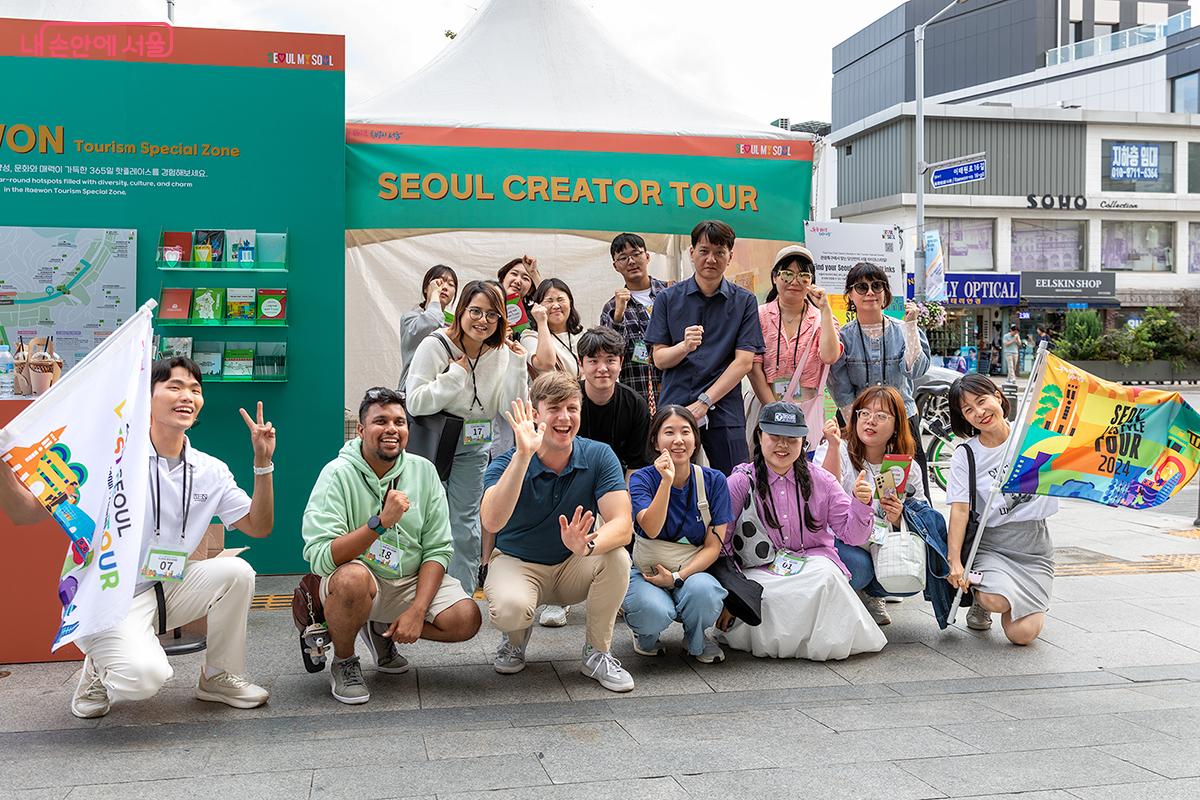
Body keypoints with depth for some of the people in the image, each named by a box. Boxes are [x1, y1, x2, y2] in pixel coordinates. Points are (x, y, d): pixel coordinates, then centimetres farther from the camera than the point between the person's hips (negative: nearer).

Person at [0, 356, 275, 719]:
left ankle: (219, 676, 2)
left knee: (236, 571, -21)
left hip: (167, 591, 5)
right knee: (145, 675, -31)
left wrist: (262, 463, -7)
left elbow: (258, 526, 4)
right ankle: (99, 671, 8)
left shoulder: (211, 472, 2)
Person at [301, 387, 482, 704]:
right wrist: (381, 521, -34)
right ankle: (343, 662, -6)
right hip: (357, 584, -4)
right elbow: (319, 558, -26)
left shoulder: (423, 471, -3)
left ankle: (381, 631, 12)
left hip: (411, 582, 4)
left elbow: (438, 548, -3)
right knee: (352, 576, -37)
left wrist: (417, 611, -15)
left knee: (467, 619, -18)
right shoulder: (338, 475, -15)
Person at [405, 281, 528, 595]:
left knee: (466, 527, 5)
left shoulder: (501, 353, -5)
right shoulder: (435, 346, -15)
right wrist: (456, 373, -24)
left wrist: (517, 363, -19)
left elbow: (510, 409, -11)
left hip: (472, 448, 3)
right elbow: (415, 404, -22)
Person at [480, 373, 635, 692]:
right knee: (509, 609, -34)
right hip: (517, 562, -2)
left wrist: (587, 545, -47)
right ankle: (516, 636, 7)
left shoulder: (599, 456, -12)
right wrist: (523, 456, -45)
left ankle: (597, 652, -6)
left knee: (617, 558, -30)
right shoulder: (506, 463, -17)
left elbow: (622, 524, -24)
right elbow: (492, 522, -37)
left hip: (574, 566, 2)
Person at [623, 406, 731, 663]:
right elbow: (651, 529, -24)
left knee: (702, 592, -34)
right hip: (646, 572, -1)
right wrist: (666, 480, -33)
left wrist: (678, 577, -16)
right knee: (654, 611, -35)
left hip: (693, 571, 2)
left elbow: (714, 545, -3)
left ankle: (696, 639, 2)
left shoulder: (714, 481, -1)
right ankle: (644, 634, 5)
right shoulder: (642, 478, -6)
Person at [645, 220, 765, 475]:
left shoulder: (744, 301, 6)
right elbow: (659, 359, 4)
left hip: (725, 413, 0)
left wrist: (704, 402, -9)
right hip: (674, 407, 1)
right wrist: (685, 346, -18)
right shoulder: (668, 298, 8)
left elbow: (744, 361, -2)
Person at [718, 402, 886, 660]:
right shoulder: (742, 481, -2)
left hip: (813, 559, 2)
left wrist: (861, 504, -15)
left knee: (827, 577, -32)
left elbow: (851, 535, 5)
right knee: (767, 593, -35)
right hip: (761, 568, -2)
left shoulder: (820, 480, 5)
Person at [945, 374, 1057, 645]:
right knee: (996, 601, -31)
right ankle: (979, 596, 7)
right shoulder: (965, 455, -3)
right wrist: (954, 561, -20)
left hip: (1033, 545, 1)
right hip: (989, 543, -1)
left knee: (1023, 634, -13)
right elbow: (959, 510, -9)